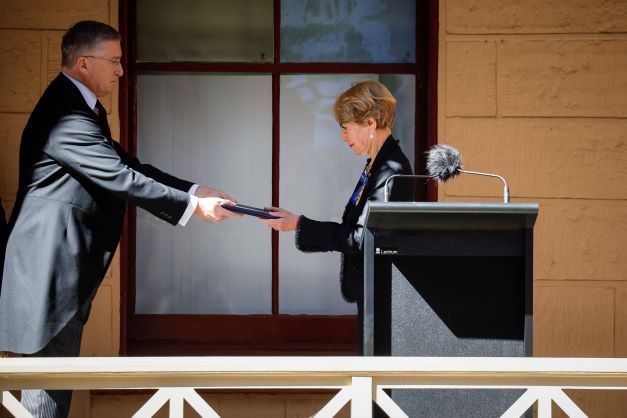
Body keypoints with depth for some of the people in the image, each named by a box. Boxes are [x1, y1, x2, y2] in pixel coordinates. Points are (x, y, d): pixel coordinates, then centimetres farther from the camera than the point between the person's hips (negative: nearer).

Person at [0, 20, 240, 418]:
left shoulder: (80, 108, 14)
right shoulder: (66, 116, -21)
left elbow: (125, 164, 14)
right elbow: (120, 178, -25)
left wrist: (194, 190, 5)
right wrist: (193, 205, -22)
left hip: (63, 262, 11)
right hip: (51, 263, -11)